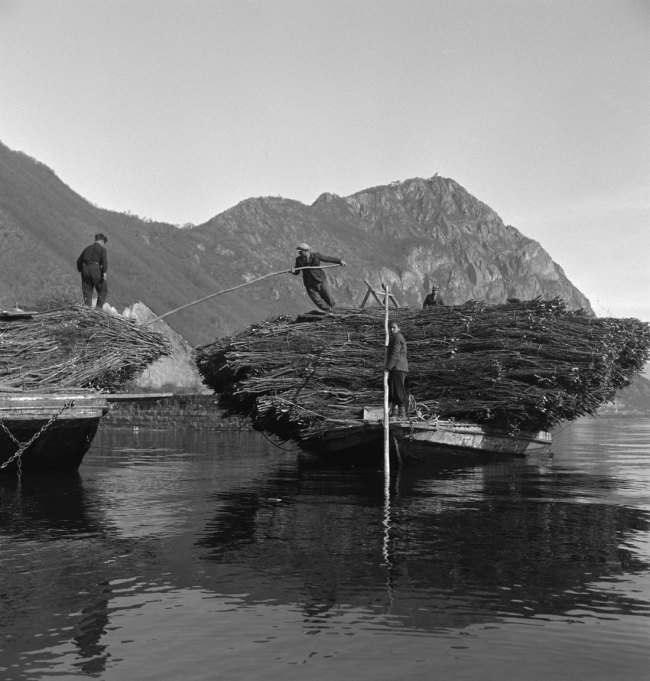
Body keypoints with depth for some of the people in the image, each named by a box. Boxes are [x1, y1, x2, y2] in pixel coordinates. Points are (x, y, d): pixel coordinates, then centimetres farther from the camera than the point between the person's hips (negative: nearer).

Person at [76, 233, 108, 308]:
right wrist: (104, 272, -17)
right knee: (103, 290, 9)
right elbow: (104, 261, -12)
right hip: (96, 269, -5)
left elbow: (79, 261, 21)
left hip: (85, 269, 5)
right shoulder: (102, 249, 4)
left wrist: (80, 271, 28)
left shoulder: (87, 248, 21)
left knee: (87, 293, 8)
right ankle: (99, 308, 1)